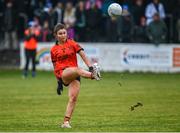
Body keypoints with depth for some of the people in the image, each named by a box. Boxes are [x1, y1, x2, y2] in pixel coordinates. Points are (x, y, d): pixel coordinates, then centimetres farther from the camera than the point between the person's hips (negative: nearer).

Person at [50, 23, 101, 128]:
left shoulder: (72, 43, 11)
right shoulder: (54, 50, 11)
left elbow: (83, 55, 4)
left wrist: (90, 67, -10)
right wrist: (58, 82, 16)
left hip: (74, 76, 2)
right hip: (62, 74, -2)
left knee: (73, 98, -13)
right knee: (76, 69, -37)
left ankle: (66, 122, -11)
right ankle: (93, 75, -65)